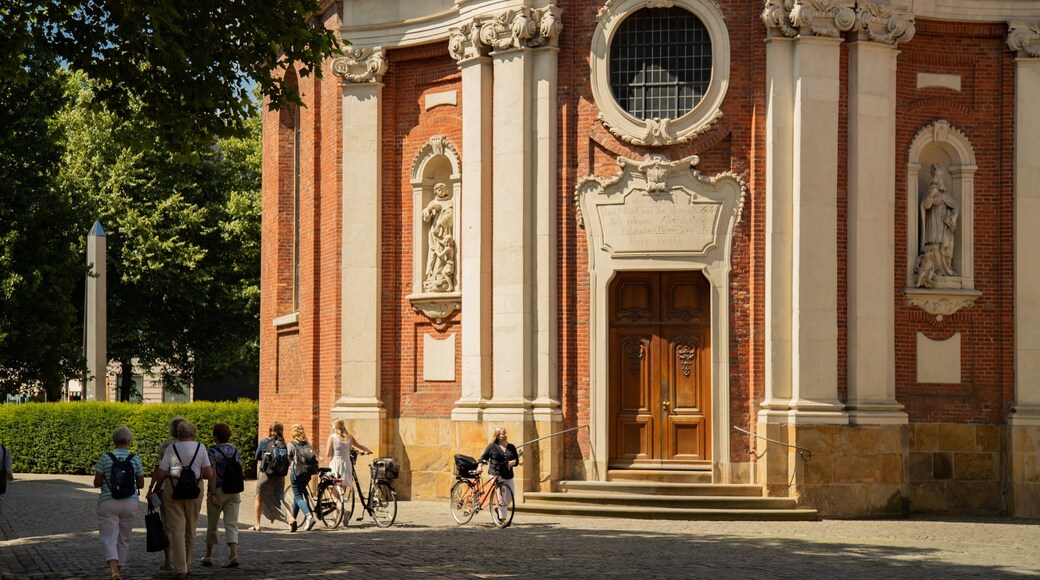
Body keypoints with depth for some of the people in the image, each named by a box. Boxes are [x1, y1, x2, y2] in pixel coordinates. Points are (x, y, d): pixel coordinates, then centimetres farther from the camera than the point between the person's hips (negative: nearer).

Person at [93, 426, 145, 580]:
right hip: (130, 503, 2)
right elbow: (141, 485, 5)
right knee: (124, 538, 16)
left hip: (108, 503, -2)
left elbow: (96, 483, -4)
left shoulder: (105, 458, -6)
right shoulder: (135, 459, -2)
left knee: (109, 538, -4)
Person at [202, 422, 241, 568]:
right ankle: (234, 554, -18)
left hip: (218, 490, -4)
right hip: (234, 491, 4)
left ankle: (209, 556, 22)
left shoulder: (214, 451, -10)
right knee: (232, 524, 0)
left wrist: (213, 494, -16)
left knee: (212, 525, 11)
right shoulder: (235, 451, 7)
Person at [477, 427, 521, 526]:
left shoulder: (511, 447, 10)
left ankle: (500, 509, 29)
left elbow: (517, 460, 11)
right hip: (496, 474, -5)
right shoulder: (492, 446, 2)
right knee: (501, 496, -13)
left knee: (511, 495, 4)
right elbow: (483, 457, 7)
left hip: (508, 475, 5)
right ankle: (502, 518, -8)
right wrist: (479, 466, -8)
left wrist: (513, 462, -11)